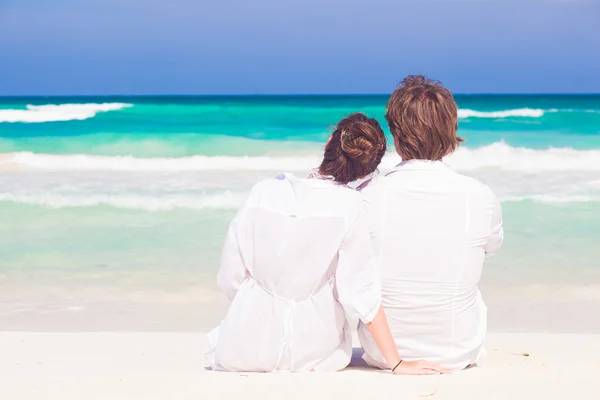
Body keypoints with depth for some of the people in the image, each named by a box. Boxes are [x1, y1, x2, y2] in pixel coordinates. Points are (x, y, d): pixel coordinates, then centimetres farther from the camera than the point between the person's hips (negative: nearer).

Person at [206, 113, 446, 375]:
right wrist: (396, 363, -10)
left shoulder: (264, 192, -10)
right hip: (312, 353, -2)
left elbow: (229, 277, -5)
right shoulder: (348, 206, -17)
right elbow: (360, 290, -16)